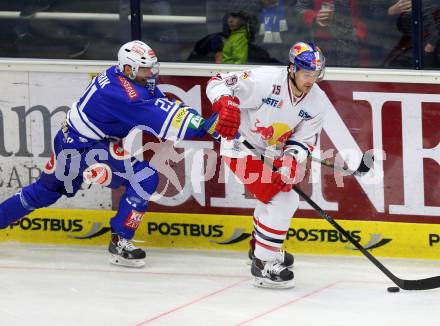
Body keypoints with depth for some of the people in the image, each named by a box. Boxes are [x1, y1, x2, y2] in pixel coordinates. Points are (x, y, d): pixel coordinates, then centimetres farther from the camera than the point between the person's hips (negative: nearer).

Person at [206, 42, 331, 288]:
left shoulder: (318, 103, -10)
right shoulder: (265, 80, -28)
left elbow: (304, 139, -5)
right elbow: (218, 83, -23)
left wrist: (290, 162, -24)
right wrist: (227, 105, -42)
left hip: (271, 153, 9)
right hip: (242, 146, -9)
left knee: (280, 192, 29)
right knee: (282, 201, -19)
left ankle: (260, 246, 55)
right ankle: (264, 263, -11)